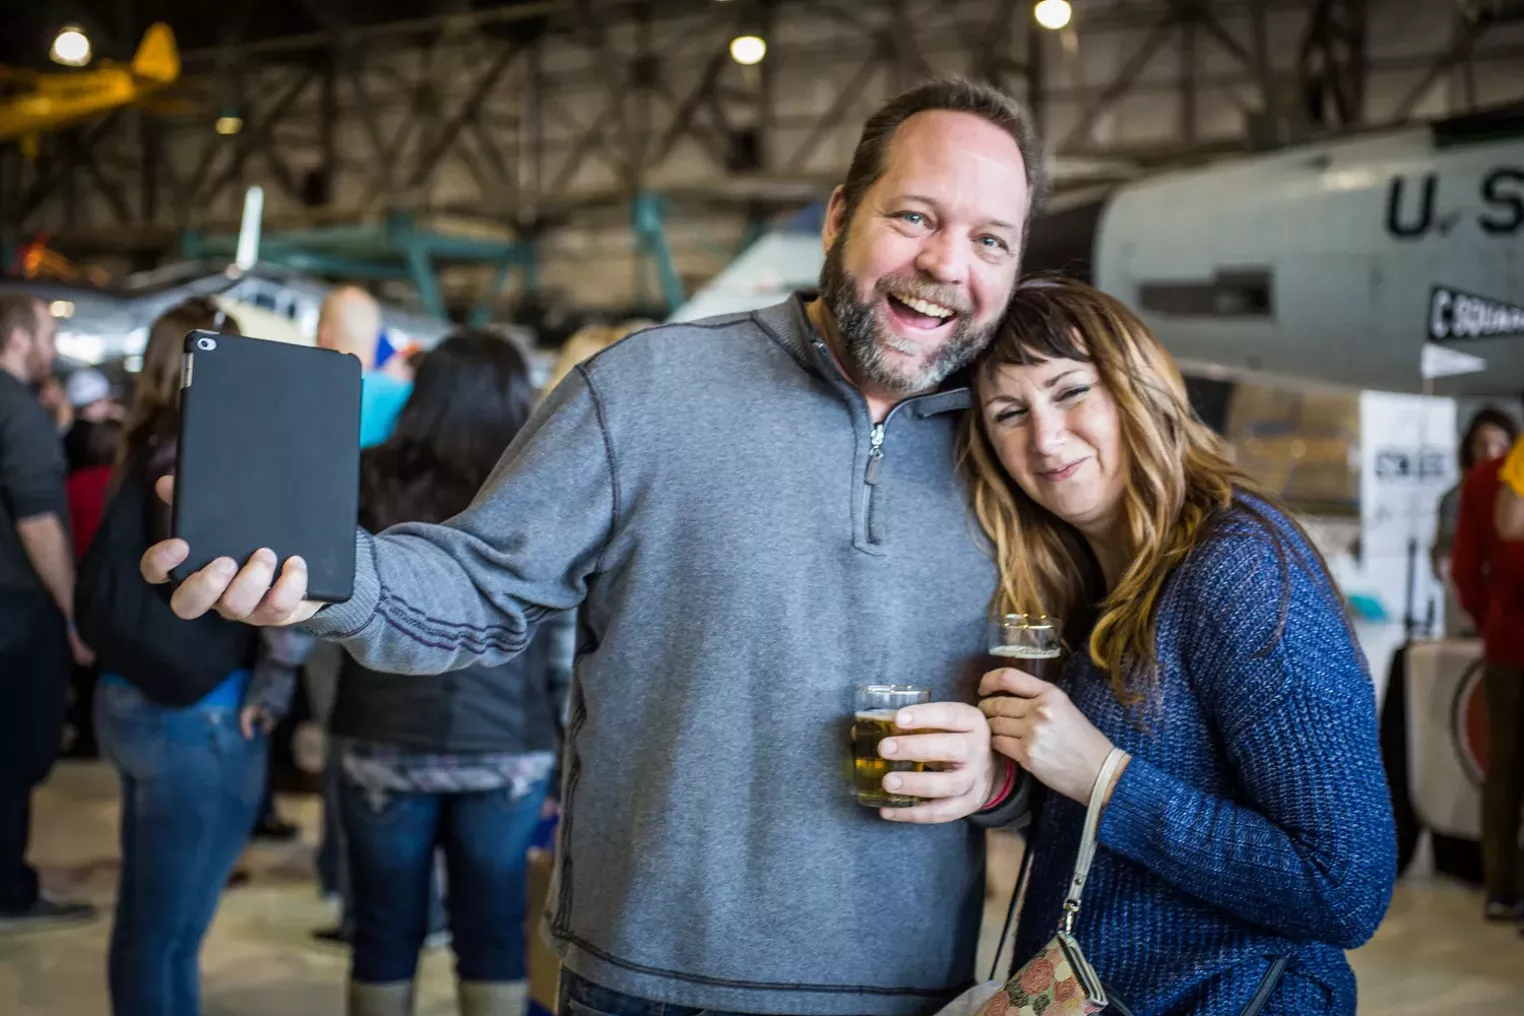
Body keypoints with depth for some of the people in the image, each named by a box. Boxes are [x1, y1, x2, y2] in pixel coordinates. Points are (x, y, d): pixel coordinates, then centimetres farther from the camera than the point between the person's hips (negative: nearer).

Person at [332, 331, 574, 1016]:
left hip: (383, 747, 0)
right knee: (492, 936, 11)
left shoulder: (366, 484, -3)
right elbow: (572, 647, -2)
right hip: (506, 754, 0)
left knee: (385, 935, 12)